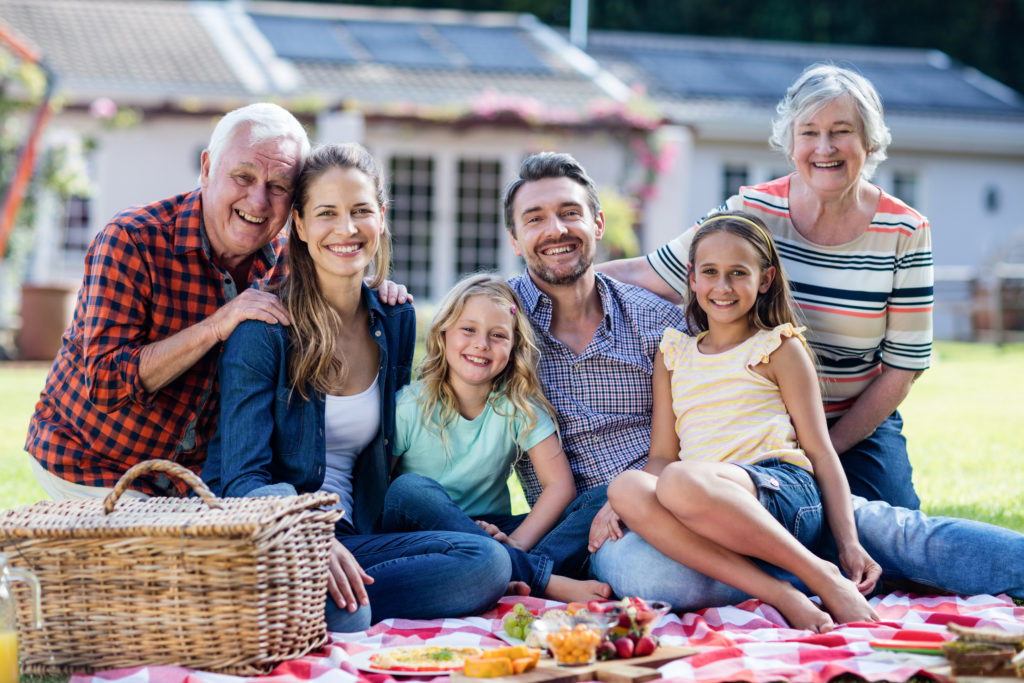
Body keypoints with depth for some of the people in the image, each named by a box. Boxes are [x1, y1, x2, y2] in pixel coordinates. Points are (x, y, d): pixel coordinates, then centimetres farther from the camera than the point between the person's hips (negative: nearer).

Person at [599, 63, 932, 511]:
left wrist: (828, 449, -11)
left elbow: (904, 366, -4)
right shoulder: (751, 213, -7)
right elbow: (651, 276, -3)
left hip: (860, 427, 1)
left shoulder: (905, 232, -6)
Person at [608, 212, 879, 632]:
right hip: (713, 515, 4)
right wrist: (617, 506, -4)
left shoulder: (778, 347, 13)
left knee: (681, 482, -37)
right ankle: (777, 594, -34)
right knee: (627, 487, -31)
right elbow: (662, 455, 18)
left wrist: (849, 544, -3)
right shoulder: (673, 356, 25)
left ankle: (821, 575, -23)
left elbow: (820, 451, 8)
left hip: (784, 491, -4)